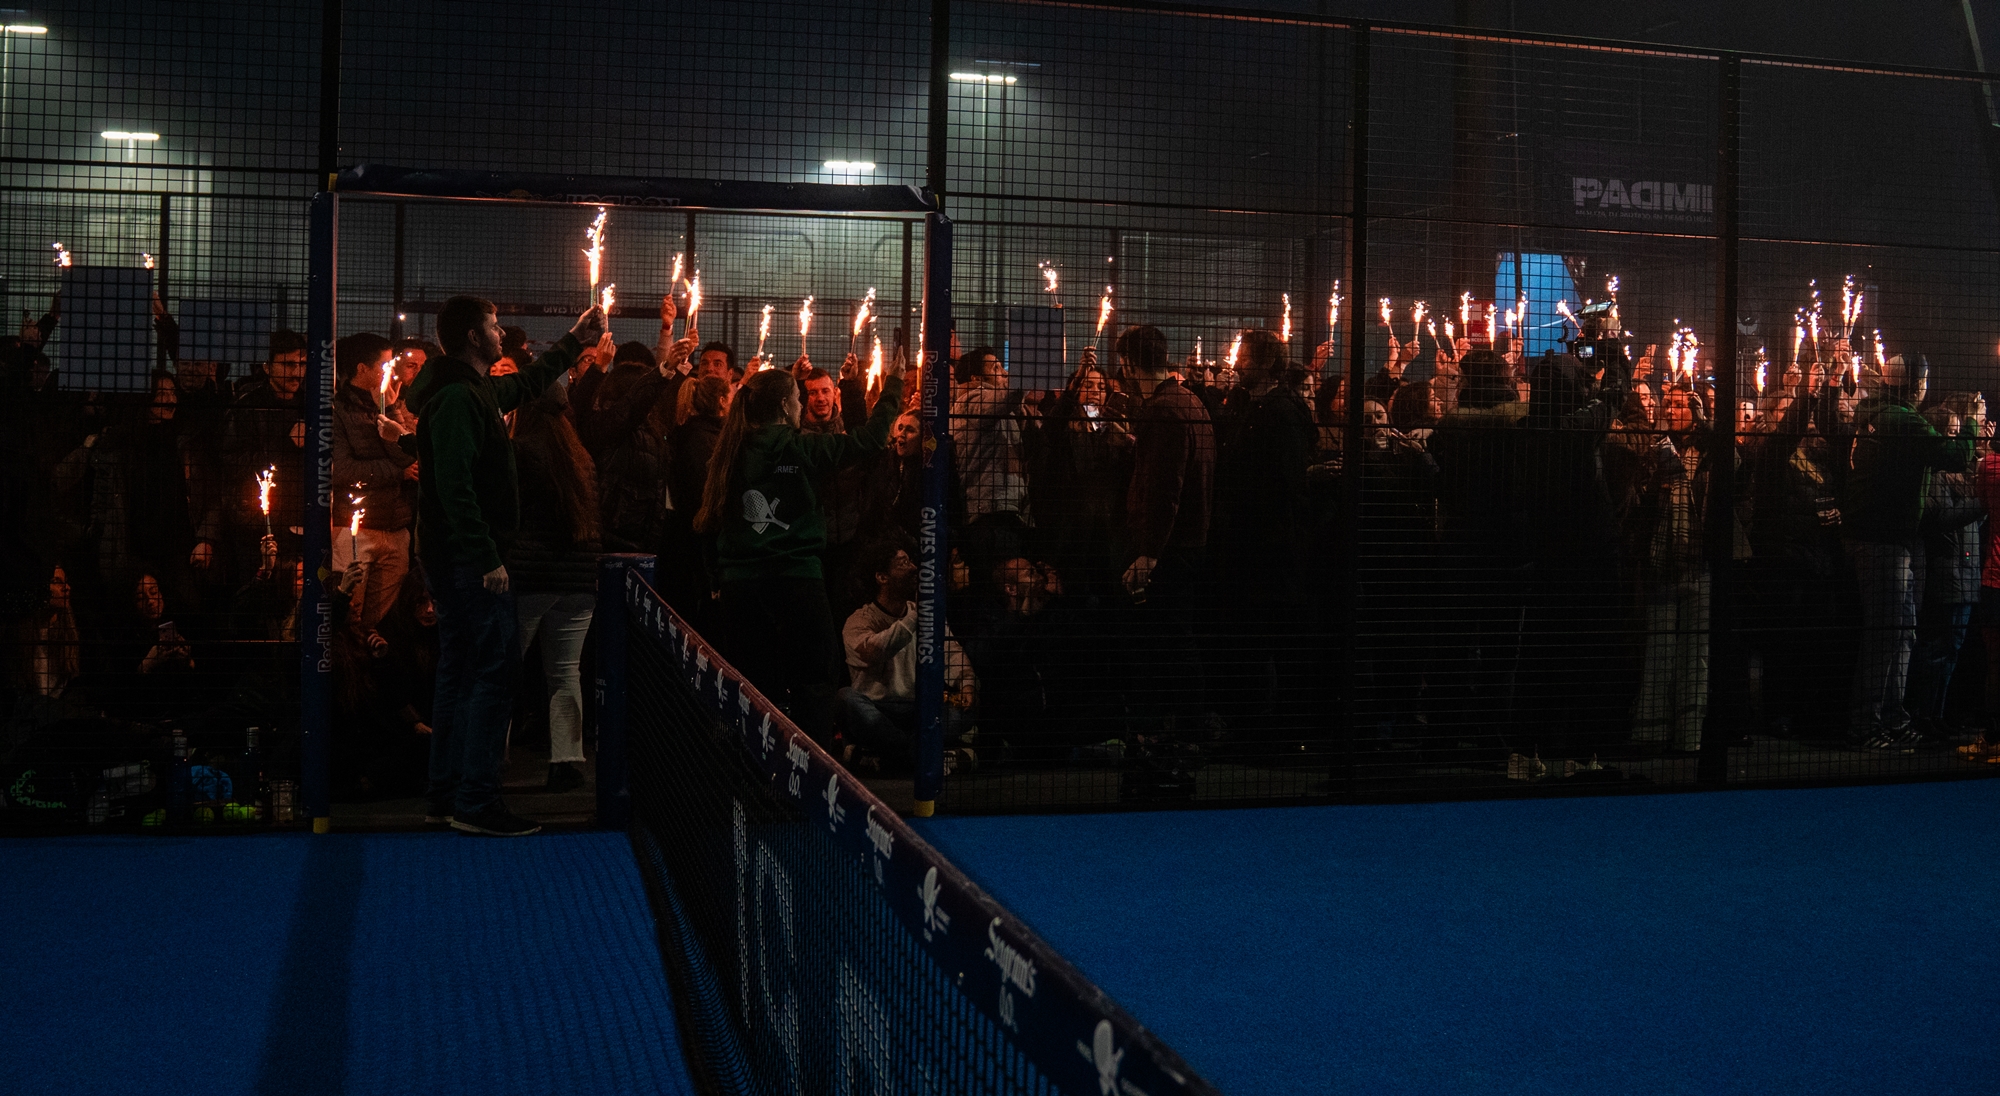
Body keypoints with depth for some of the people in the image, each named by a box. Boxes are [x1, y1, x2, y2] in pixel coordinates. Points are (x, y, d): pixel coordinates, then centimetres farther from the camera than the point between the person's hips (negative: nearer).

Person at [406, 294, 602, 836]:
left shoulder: (476, 389, 15)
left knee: (460, 670, 14)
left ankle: (447, 793, 20)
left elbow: (527, 383, 37)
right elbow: (455, 485, -23)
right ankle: (476, 801, -8)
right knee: (492, 671, -9)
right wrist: (487, 559, -24)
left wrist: (575, 341, 41)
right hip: (469, 559, -11)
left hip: (459, 561, 11)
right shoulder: (456, 396, -16)